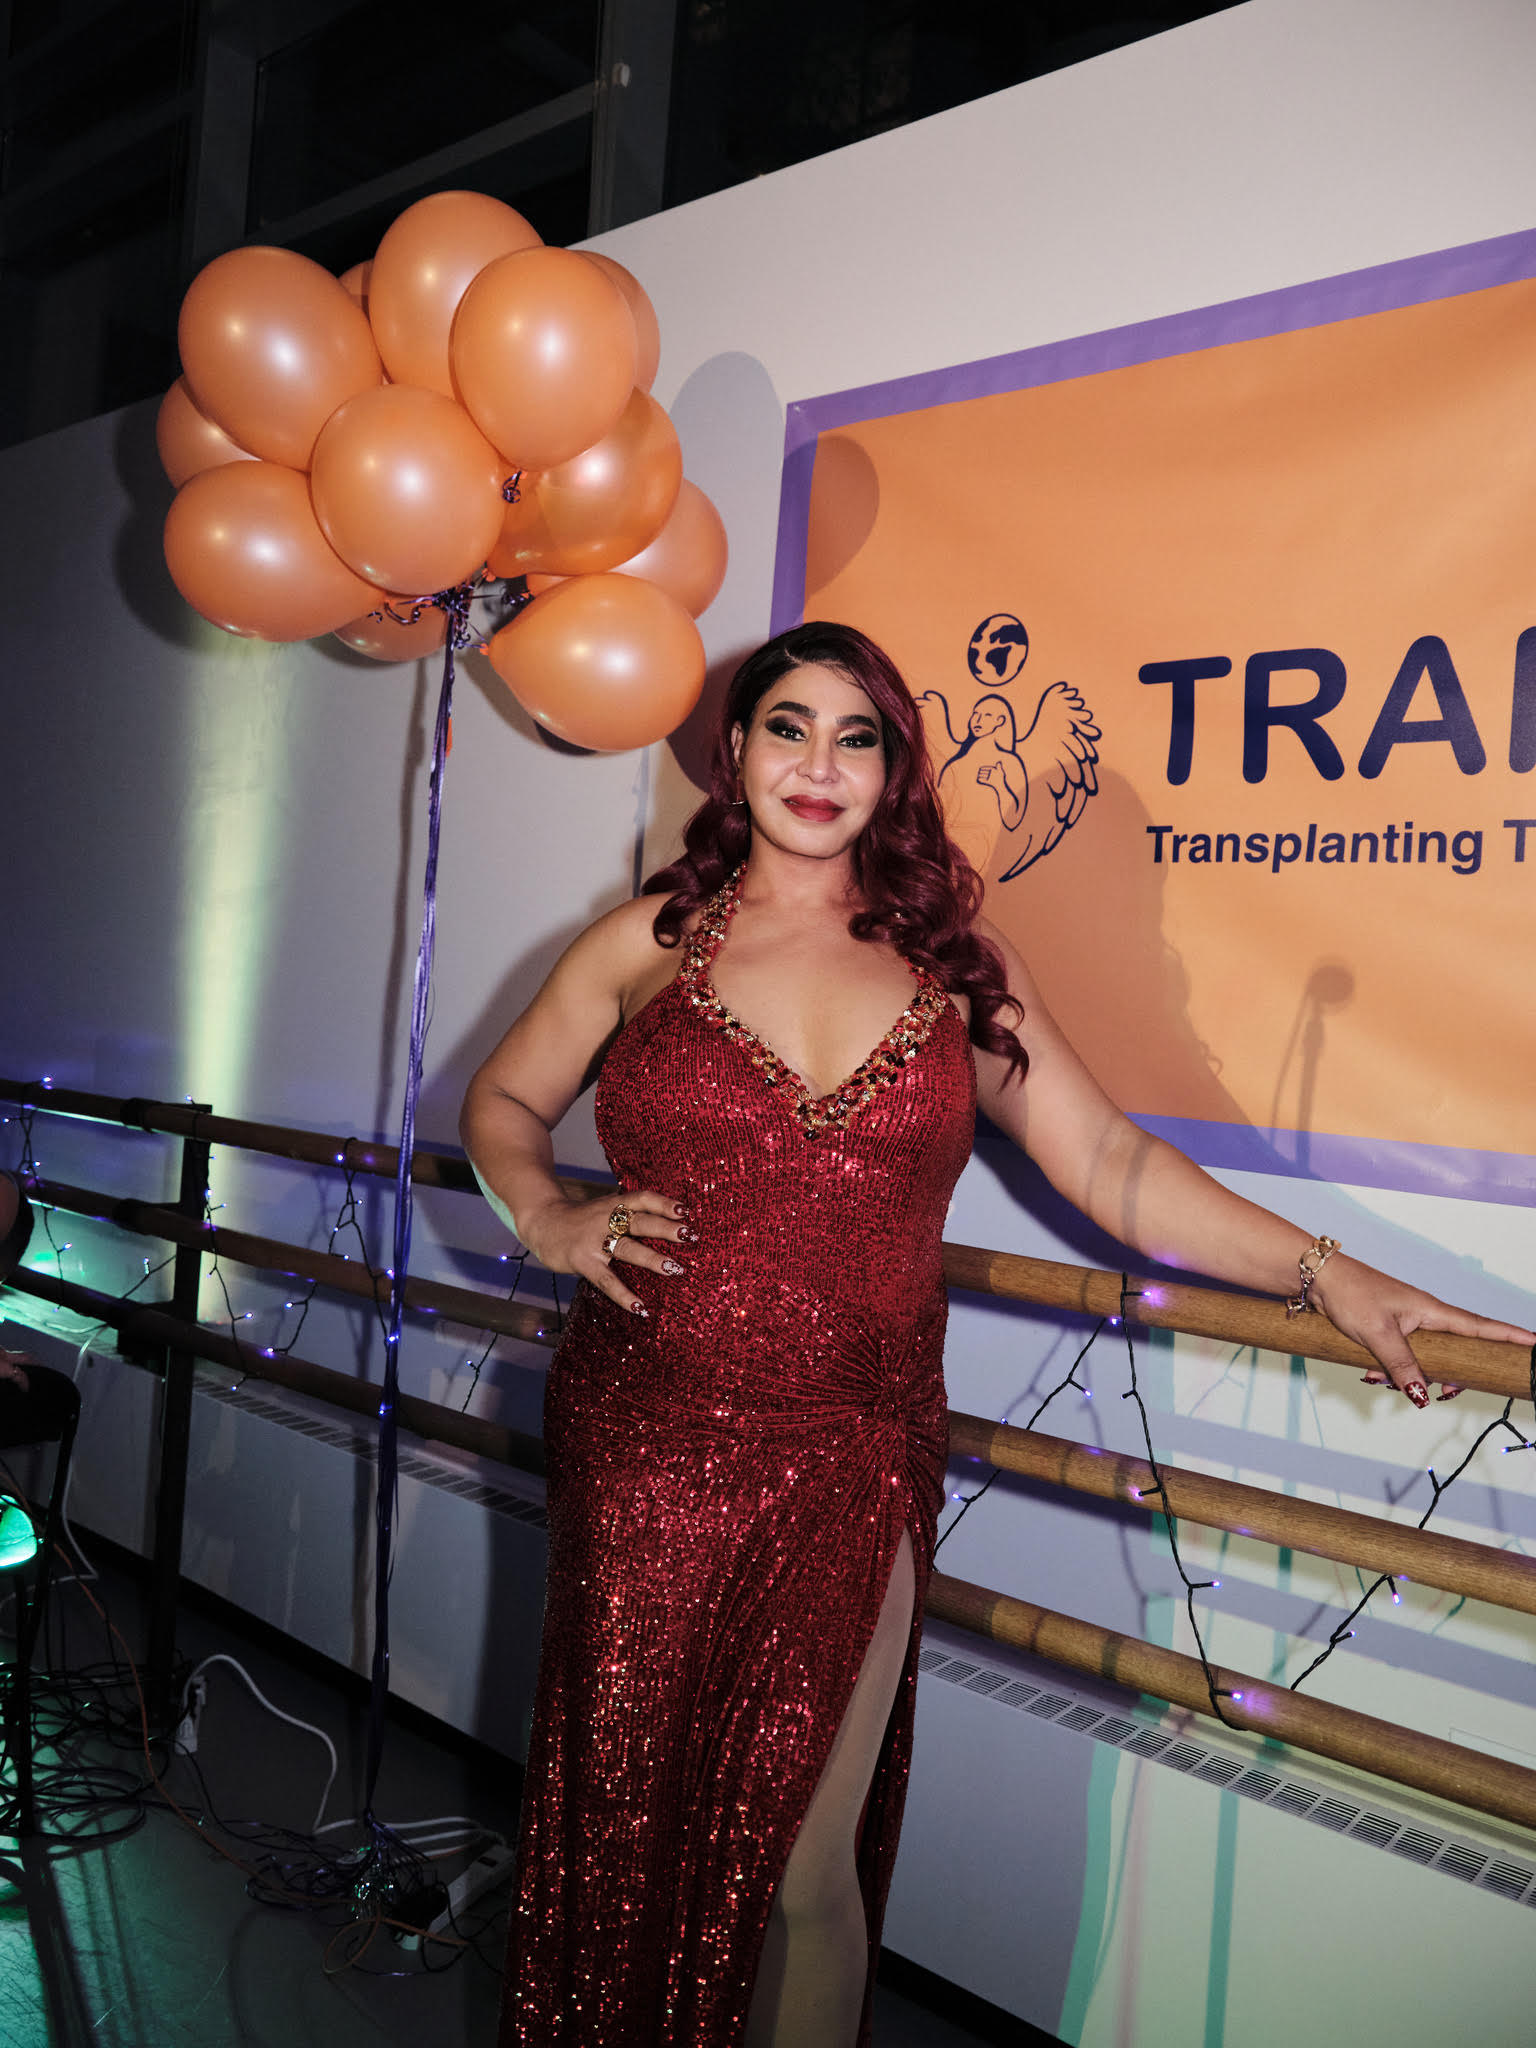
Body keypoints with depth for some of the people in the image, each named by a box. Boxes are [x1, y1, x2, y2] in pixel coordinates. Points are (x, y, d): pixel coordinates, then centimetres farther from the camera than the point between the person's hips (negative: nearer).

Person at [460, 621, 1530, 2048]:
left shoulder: (949, 960, 6)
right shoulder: (650, 941, 5)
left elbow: (1104, 1159, 2)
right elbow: (502, 1102, 17)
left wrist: (1325, 1273, -5)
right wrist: (549, 1222, -2)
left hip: (852, 1468, 0)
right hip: (647, 1452, 1)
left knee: (799, 1855, 0)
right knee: (623, 1819, 11)